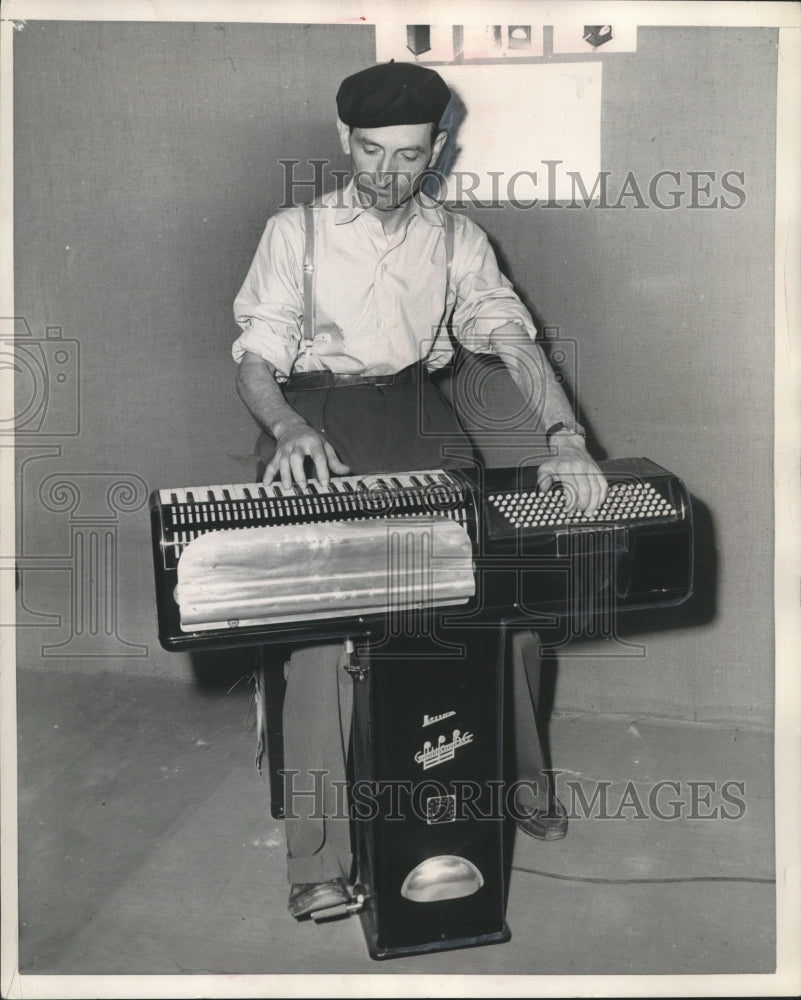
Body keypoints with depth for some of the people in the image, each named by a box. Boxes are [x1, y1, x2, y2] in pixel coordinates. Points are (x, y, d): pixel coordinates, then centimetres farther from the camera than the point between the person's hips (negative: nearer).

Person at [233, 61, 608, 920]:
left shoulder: (458, 241, 9)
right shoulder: (294, 232, 3)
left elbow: (514, 341, -2)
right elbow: (256, 359, -2)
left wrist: (564, 437, -21)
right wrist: (289, 427, -25)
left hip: (419, 420, 3)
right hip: (314, 423, -2)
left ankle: (517, 779, 10)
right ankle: (318, 859, -18)